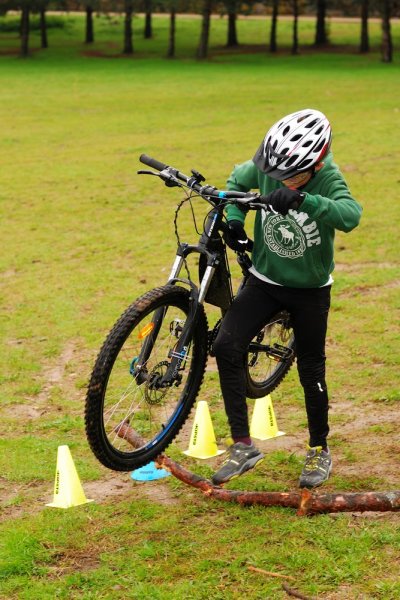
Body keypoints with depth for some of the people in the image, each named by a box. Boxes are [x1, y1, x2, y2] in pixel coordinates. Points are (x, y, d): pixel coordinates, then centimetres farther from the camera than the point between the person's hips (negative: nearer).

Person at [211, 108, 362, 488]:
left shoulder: (327, 179, -23)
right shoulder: (267, 167, -13)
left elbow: (350, 215, -44)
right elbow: (237, 181, 9)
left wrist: (301, 199, -56)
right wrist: (233, 220, -8)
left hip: (310, 290, -3)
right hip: (264, 281, 3)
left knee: (311, 371, 6)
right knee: (226, 346, -15)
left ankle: (319, 451, 30)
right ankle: (243, 446, -8)